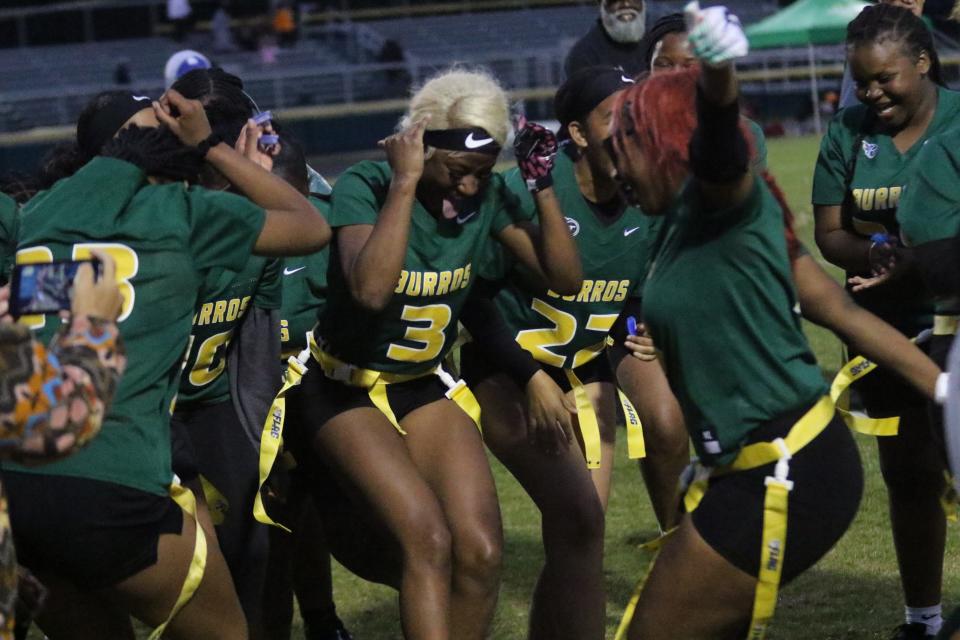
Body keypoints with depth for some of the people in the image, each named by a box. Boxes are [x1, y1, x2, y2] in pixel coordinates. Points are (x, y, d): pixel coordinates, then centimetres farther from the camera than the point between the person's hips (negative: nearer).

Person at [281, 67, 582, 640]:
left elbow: (565, 280, -6)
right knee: (428, 540, -25)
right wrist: (405, 183, -34)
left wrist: (543, 185, -15)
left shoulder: (487, 196, -6)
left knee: (481, 552, -12)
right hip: (346, 392, -5)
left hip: (425, 387, 5)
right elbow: (370, 290, -38)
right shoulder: (366, 187, -20)